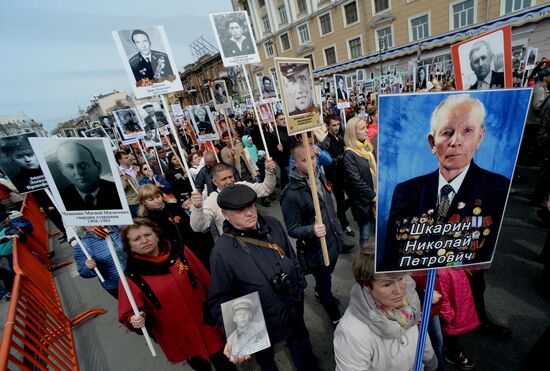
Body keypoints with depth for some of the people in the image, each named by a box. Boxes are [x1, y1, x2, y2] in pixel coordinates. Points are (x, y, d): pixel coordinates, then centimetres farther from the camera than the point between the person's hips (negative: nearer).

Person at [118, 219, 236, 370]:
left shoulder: (180, 252, -11)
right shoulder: (132, 277, -13)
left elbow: (206, 281, -2)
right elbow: (128, 314, -6)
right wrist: (135, 320, -28)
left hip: (206, 323, 1)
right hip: (177, 337, 0)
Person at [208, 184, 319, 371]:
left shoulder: (272, 224, -15)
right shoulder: (222, 252, -29)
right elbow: (220, 299, -19)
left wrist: (300, 285, 9)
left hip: (294, 311, 4)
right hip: (262, 325, -3)